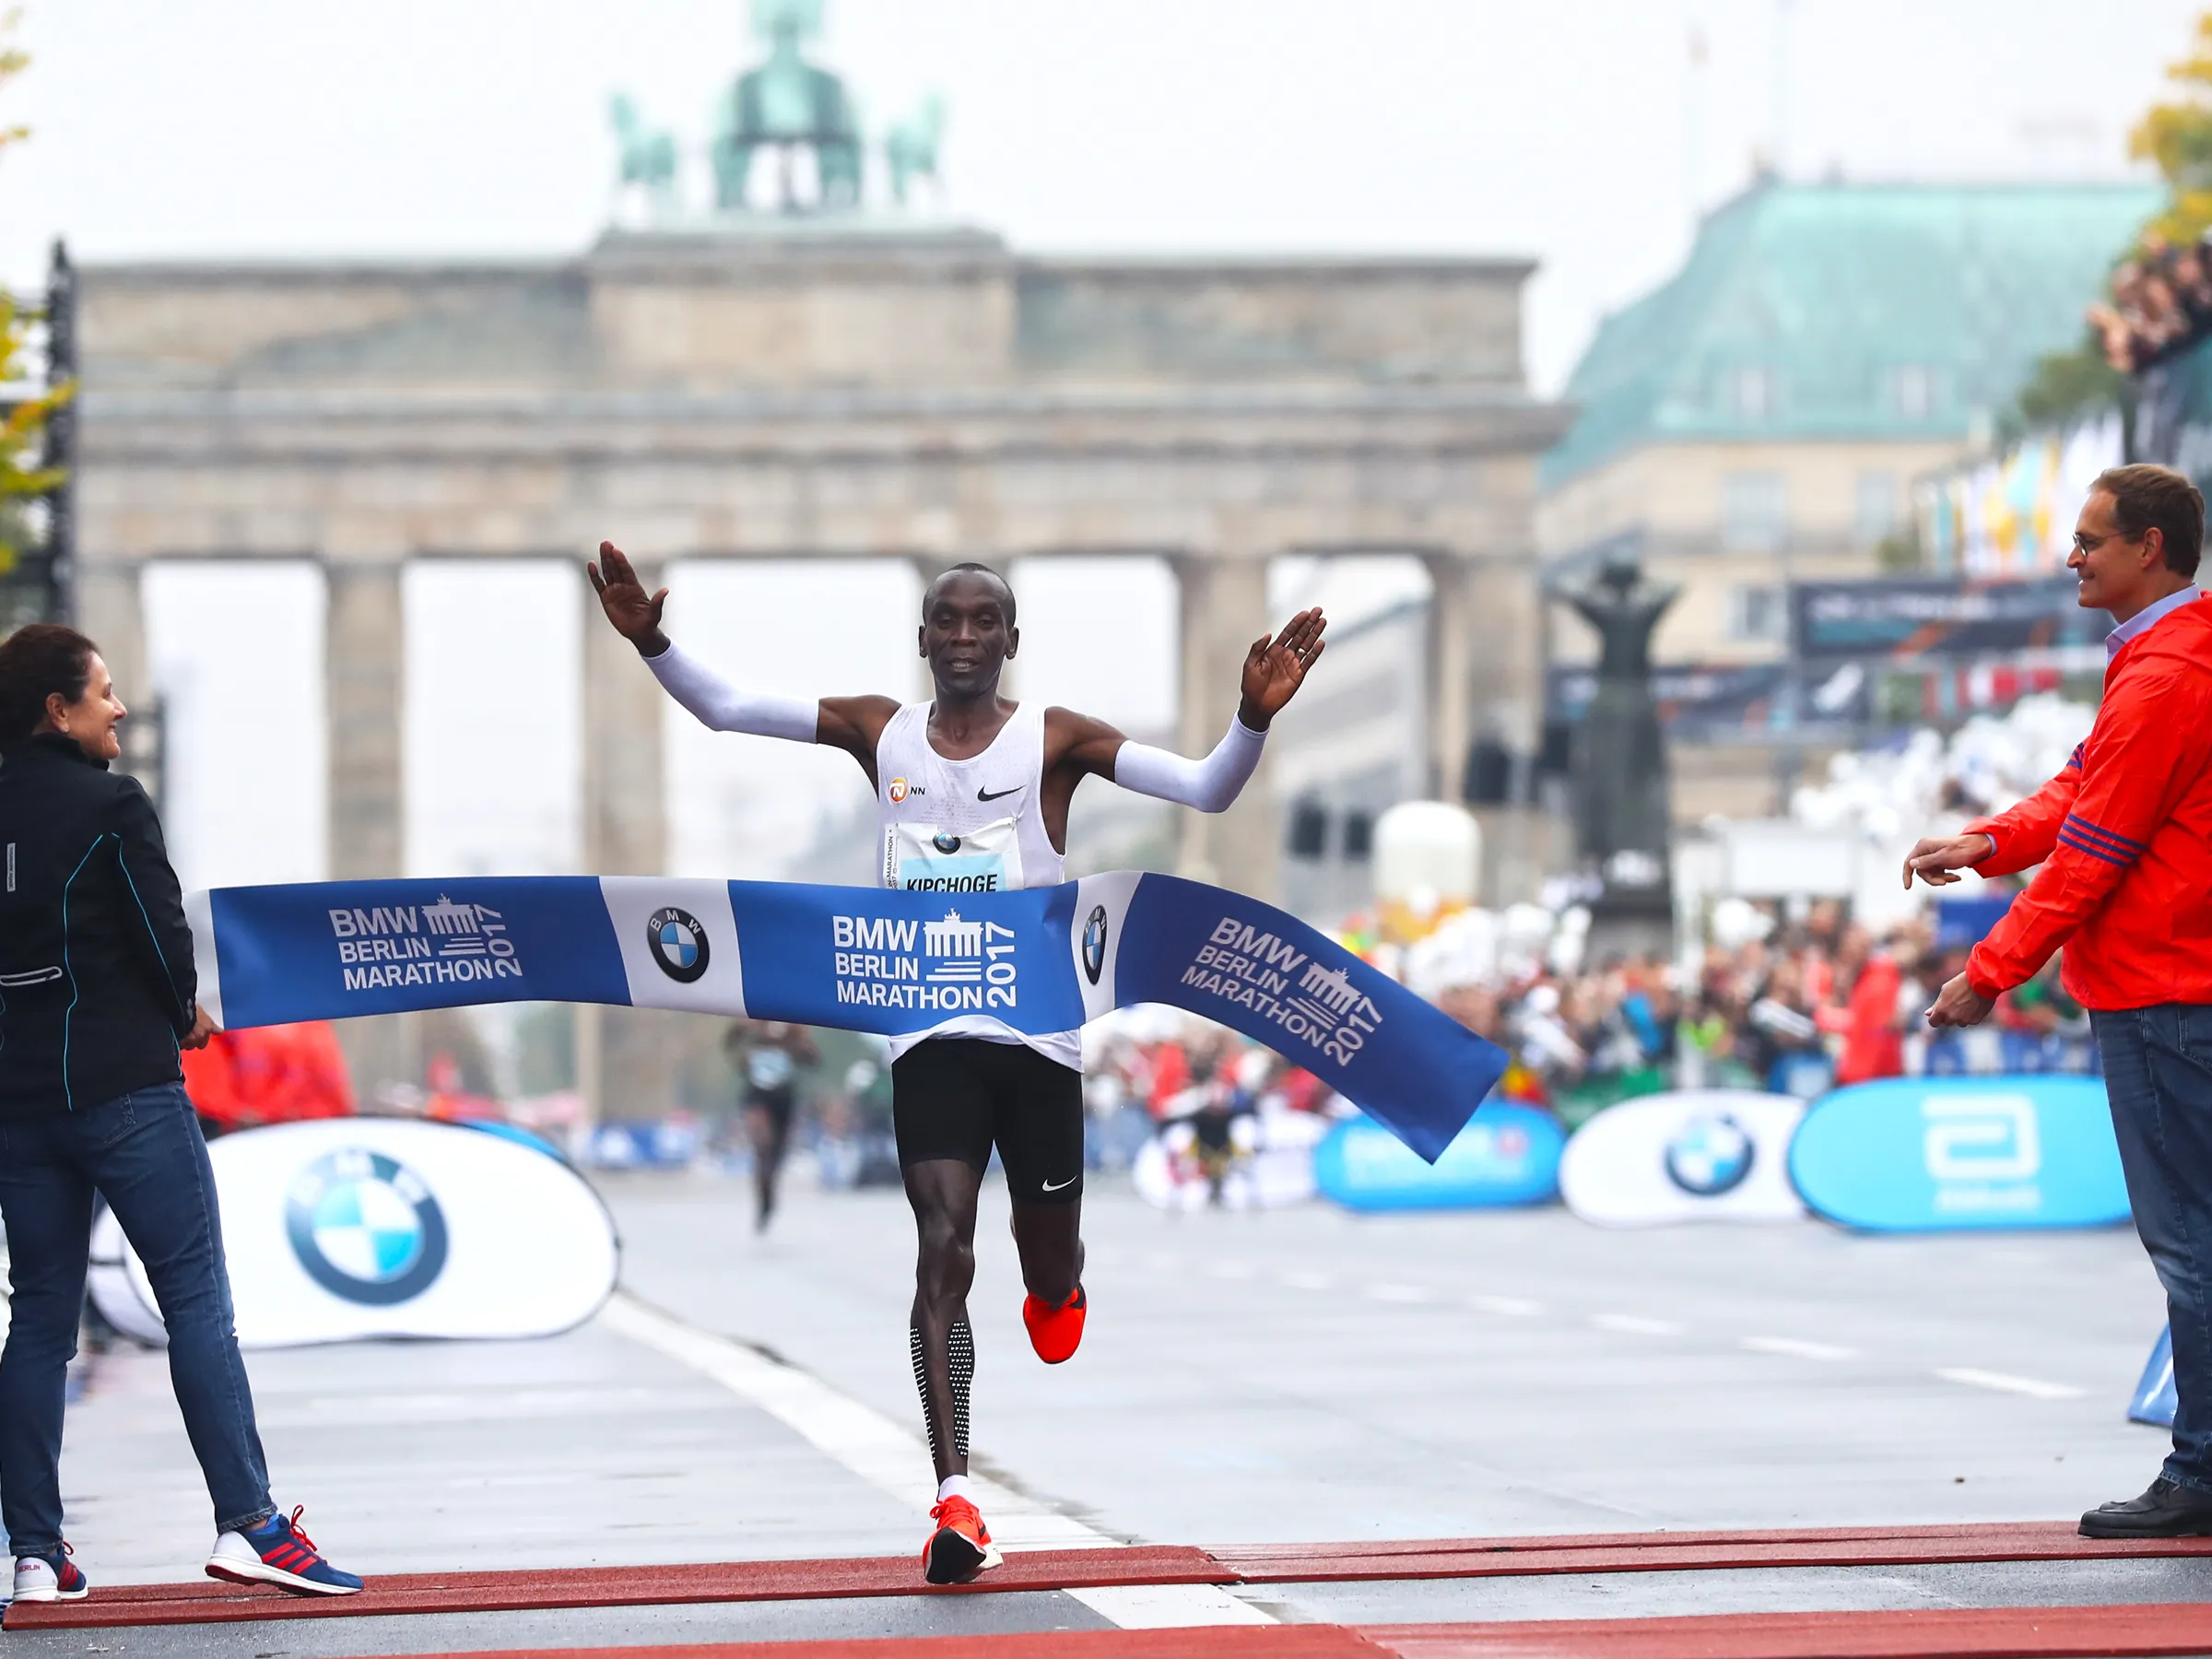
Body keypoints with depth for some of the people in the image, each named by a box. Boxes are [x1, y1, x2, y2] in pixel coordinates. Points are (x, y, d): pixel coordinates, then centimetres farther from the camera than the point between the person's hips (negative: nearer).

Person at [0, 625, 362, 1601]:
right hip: (123, 1084, -6)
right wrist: (184, 1011, 9)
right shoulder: (110, 805, -9)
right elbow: (161, 928, -10)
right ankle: (248, 1526, -10)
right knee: (197, 1301, -4)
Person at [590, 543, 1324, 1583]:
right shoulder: (881, 732, 4)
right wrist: (652, 644, -12)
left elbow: (1207, 791, -12)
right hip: (930, 1037, 1)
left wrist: (1254, 717, -30)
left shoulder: (1053, 739, -4)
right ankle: (954, 1501, -19)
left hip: (1038, 1033, -1)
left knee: (1050, 1267, 11)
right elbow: (722, 709, 4)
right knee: (944, 1255, -14)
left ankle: (1055, 1290, 52)